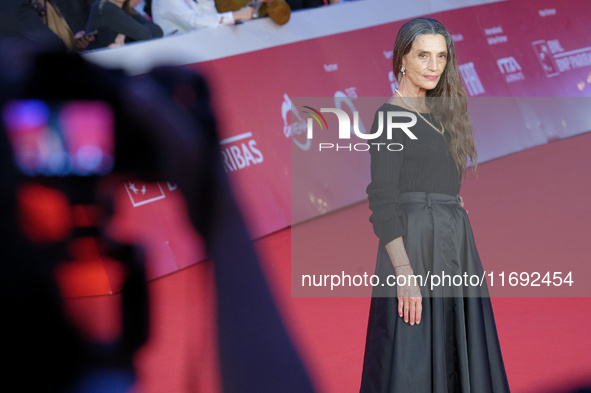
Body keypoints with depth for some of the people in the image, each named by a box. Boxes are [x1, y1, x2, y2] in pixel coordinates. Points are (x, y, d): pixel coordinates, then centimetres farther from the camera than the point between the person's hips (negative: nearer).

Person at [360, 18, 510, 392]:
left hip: (455, 247, 8)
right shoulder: (392, 116, -9)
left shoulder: (438, 113, 15)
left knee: (457, 358, 11)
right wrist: (404, 271, -23)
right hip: (416, 245, -8)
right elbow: (383, 201, -16)